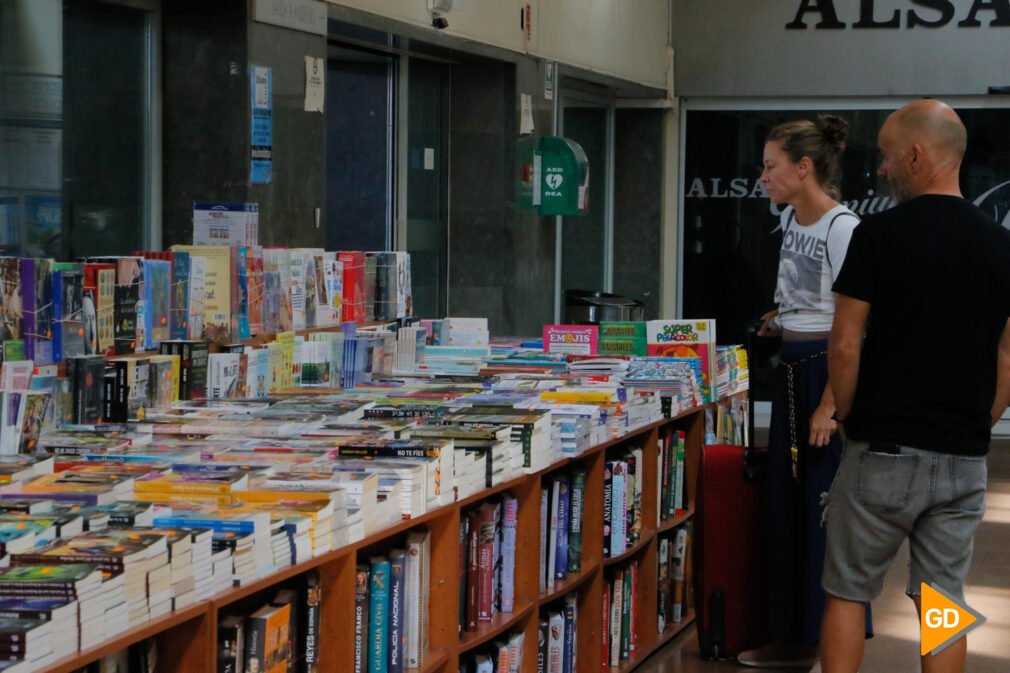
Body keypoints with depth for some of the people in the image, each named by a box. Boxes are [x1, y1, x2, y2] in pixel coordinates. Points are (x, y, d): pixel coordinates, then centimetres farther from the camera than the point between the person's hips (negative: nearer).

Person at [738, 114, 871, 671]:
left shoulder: (842, 230, -17)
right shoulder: (791, 219, 9)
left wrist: (829, 405, -21)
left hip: (829, 371, -9)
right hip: (791, 369, 9)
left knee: (827, 509, -5)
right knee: (786, 507, 11)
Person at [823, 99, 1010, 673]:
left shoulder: (880, 234, -11)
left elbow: (845, 348, -10)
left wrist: (848, 419, 5)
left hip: (884, 451, -4)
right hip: (964, 459, 4)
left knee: (848, 593, 8)